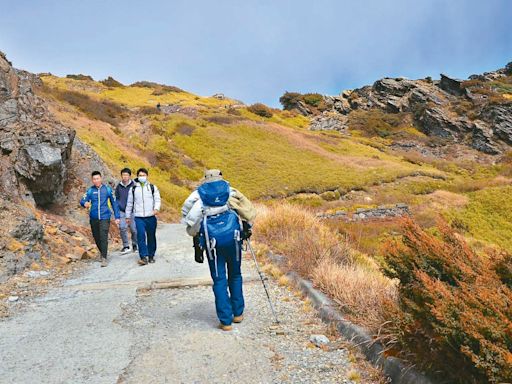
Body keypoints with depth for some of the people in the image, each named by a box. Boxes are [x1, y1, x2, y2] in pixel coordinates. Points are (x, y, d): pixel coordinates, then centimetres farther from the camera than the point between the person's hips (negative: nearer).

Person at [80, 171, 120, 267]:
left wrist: (117, 217, 4)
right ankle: (102, 252, 36)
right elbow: (82, 201, -5)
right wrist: (85, 203, -31)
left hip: (104, 217, -3)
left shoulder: (107, 189, 0)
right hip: (93, 218, 3)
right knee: (96, 238, 12)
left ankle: (104, 258, -11)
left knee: (103, 237, -13)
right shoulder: (90, 190, 3)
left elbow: (114, 203, 6)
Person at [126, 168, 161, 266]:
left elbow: (157, 199, 1)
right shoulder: (133, 189, 9)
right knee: (141, 236, -14)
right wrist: (128, 216, 17)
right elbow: (129, 203, 16)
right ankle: (144, 257, -14)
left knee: (151, 237, 8)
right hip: (138, 217, 0)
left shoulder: (153, 187, 8)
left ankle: (151, 256, 21)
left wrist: (156, 208, -19)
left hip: (151, 217, 1)